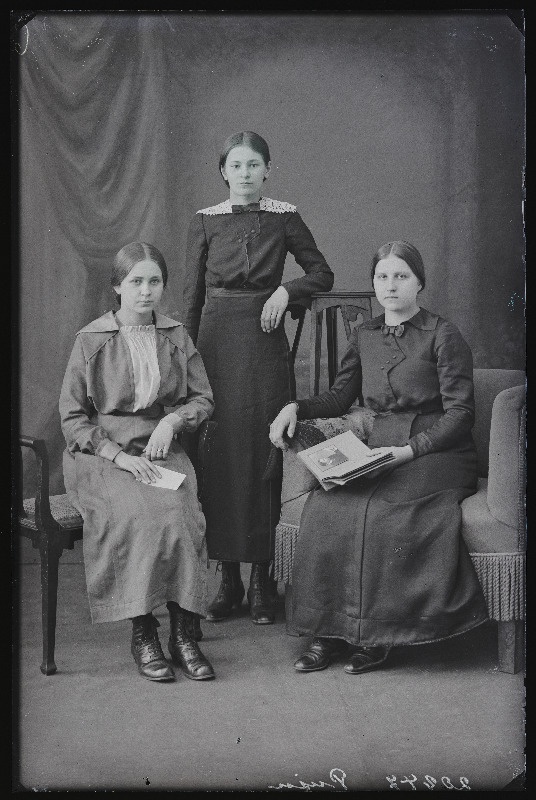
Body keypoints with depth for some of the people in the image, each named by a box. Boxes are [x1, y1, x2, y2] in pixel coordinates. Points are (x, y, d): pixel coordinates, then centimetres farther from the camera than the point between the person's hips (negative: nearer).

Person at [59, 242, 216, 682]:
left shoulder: (176, 336, 11)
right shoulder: (91, 340, 1)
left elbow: (203, 398, 15)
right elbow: (72, 417, 0)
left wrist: (173, 419, -6)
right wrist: (120, 456, -12)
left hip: (161, 451, 2)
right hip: (103, 453, -2)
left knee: (180, 513, -28)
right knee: (136, 514, -31)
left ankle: (184, 634, -21)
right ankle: (143, 634, -21)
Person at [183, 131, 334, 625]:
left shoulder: (284, 218, 4)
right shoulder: (205, 222, 6)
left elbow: (323, 274, 11)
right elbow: (192, 295, 8)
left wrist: (286, 290, -6)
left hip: (264, 344, -1)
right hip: (216, 340, 1)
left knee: (264, 450, -2)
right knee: (219, 452, 0)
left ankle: (262, 580, 6)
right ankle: (228, 579, 9)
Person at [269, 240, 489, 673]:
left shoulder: (443, 335, -2)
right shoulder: (365, 336, 15)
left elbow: (460, 413, -7)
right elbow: (340, 398, 20)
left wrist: (409, 450, -19)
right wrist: (295, 407, 2)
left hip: (438, 453, -5)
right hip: (380, 451, 5)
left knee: (375, 506, -33)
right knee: (325, 503, -25)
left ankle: (375, 634, -18)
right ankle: (331, 629, -18)